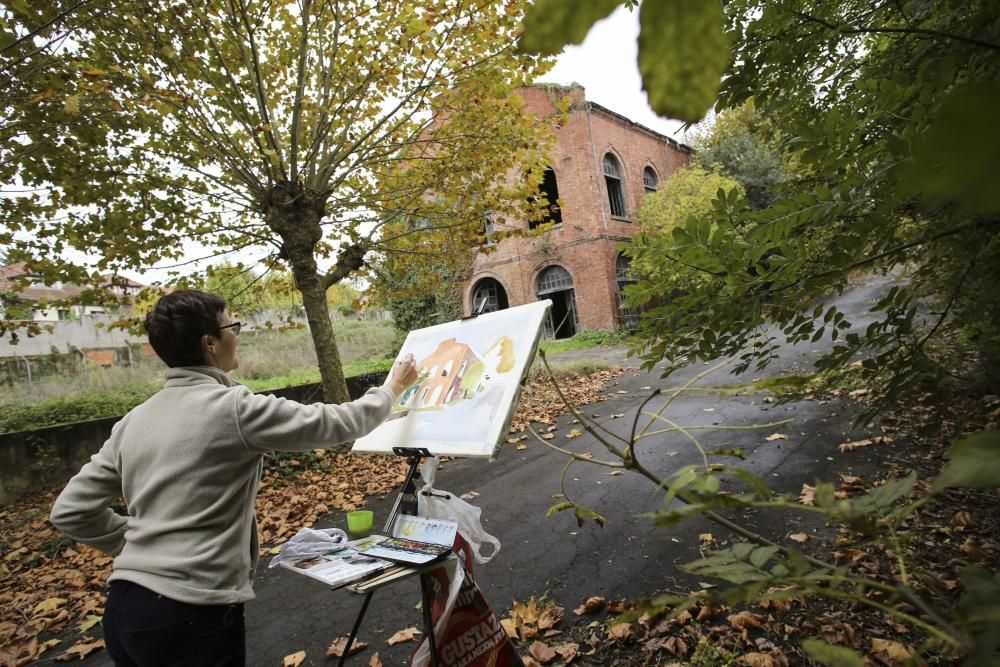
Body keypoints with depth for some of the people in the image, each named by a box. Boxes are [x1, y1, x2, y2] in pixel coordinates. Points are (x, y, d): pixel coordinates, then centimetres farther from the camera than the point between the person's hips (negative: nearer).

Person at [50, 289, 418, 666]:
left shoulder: (134, 421, 4)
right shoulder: (233, 408, -18)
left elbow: (70, 511, 10)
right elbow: (337, 424, -11)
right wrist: (392, 389, 5)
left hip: (124, 609, 7)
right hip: (192, 617, -7)